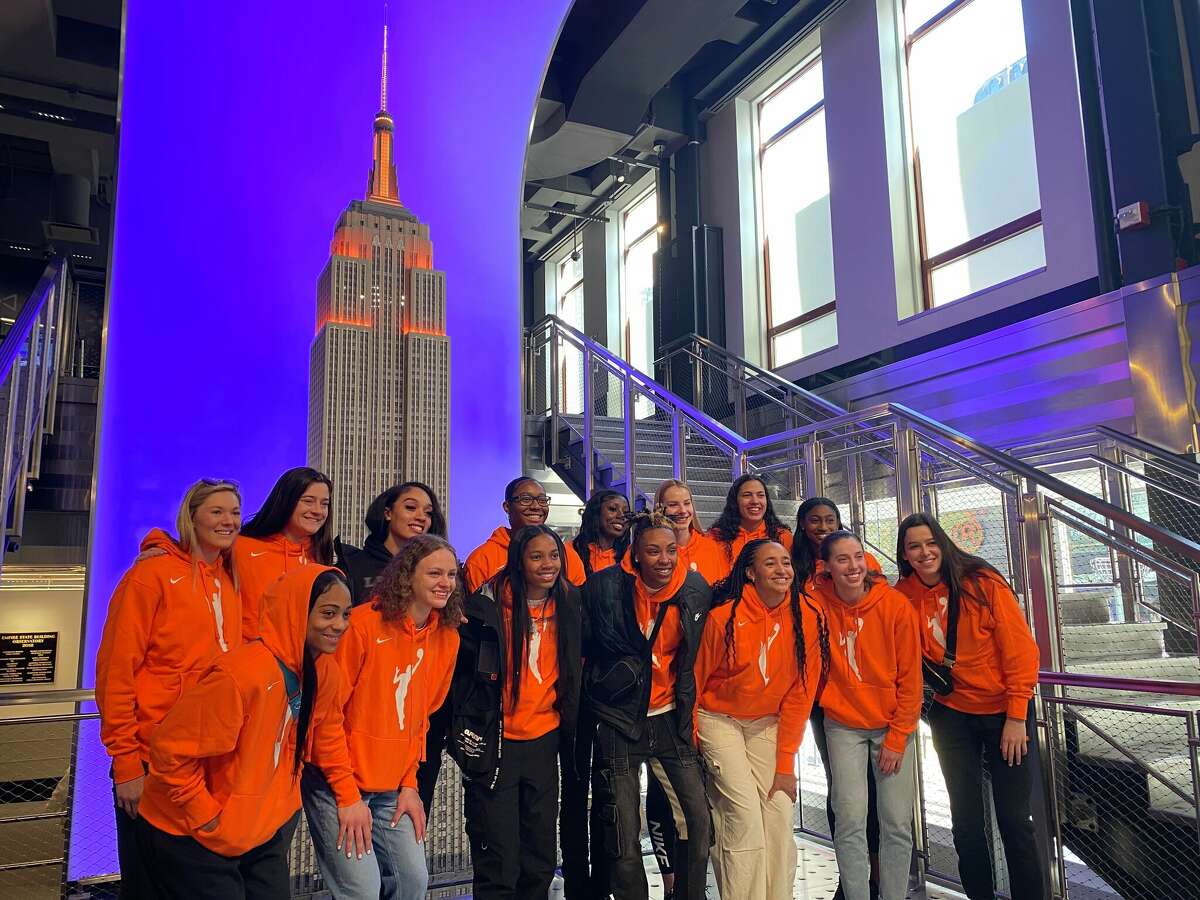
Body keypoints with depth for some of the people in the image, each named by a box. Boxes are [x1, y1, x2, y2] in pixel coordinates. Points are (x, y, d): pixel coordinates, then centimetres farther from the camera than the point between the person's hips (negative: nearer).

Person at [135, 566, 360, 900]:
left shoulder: (324, 670, -7)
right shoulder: (243, 674, -30)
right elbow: (171, 750, -25)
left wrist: (349, 797, 8)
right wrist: (206, 818, -18)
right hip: (191, 837, -7)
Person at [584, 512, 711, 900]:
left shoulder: (697, 589, -4)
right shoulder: (605, 587, -15)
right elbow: (583, 646, 0)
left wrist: (690, 712, 14)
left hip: (670, 718, 3)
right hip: (619, 721, -3)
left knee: (699, 817, 0)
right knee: (624, 838, 3)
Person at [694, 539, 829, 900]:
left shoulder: (807, 619, -11)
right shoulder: (724, 616, -20)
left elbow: (799, 694, -6)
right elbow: (696, 679, -8)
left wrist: (785, 763, -7)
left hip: (767, 724, 3)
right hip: (719, 719, -3)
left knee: (780, 813, -5)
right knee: (746, 810, -14)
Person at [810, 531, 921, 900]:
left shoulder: (896, 605, -12)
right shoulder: (817, 602, -11)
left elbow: (910, 678, -6)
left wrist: (897, 737, -6)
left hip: (893, 725, 0)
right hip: (844, 725, 0)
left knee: (898, 825, 1)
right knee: (851, 822, -5)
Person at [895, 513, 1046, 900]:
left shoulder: (983, 583, -13)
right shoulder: (904, 595, -4)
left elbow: (1021, 650, -12)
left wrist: (1017, 717, -14)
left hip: (1004, 712, -3)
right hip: (952, 715, 3)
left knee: (1014, 819, 3)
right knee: (966, 820, 9)